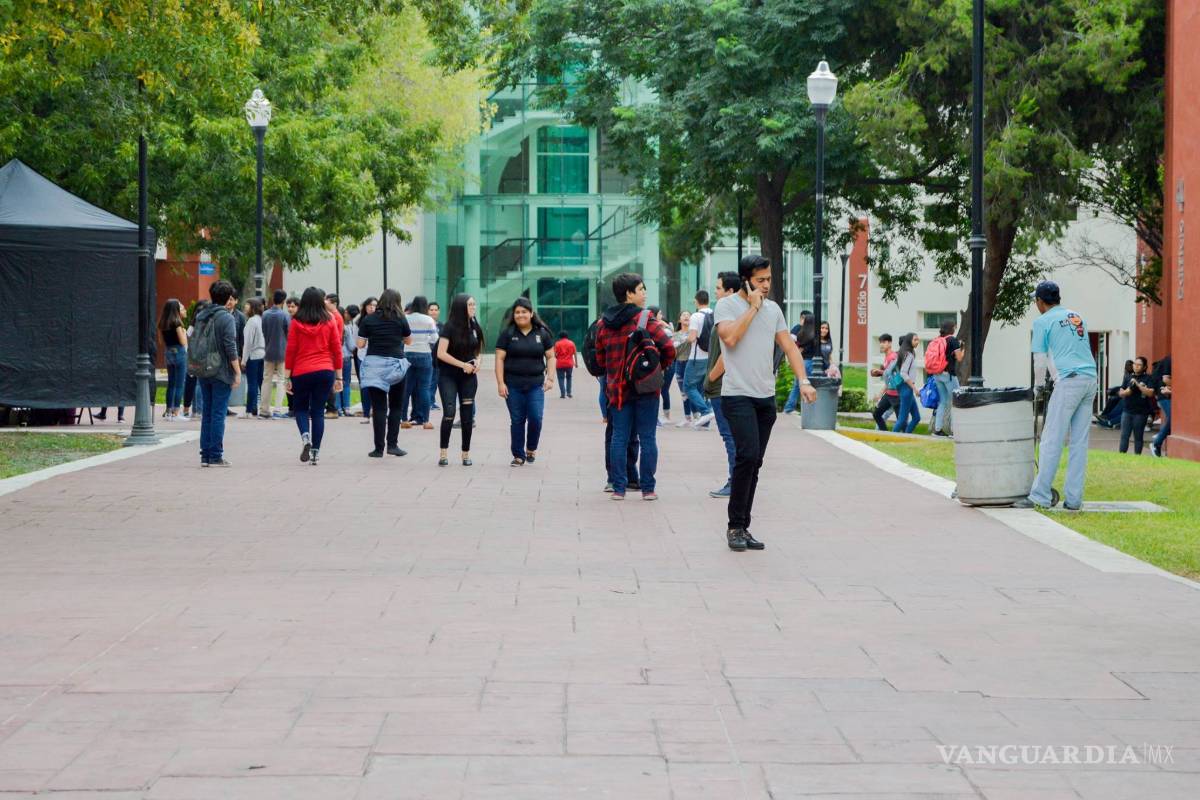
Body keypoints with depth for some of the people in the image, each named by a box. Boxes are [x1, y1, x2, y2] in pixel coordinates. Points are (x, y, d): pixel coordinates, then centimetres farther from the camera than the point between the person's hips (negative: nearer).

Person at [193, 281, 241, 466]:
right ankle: (215, 456, -3)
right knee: (218, 414, -3)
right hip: (221, 374, -6)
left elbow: (194, 343, 13)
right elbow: (230, 348, -16)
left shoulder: (201, 316, 9)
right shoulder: (226, 318, -12)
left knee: (206, 414, 11)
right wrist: (238, 372, -12)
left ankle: (205, 455, 12)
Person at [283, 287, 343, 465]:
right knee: (318, 411, 7)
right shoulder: (329, 321, 2)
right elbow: (337, 349, 3)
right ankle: (315, 451, 4)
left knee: (300, 408, 15)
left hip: (301, 372, -1)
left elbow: (290, 351, -2)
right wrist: (339, 377, 8)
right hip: (325, 371, 1)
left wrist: (287, 377, 2)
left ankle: (305, 436, -12)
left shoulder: (296, 323, -2)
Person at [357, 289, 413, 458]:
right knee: (396, 406, 12)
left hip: (374, 364, 0)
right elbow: (409, 341, 12)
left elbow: (360, 344, 0)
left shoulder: (369, 320, 0)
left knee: (378, 407, 1)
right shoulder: (400, 319, 0)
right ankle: (392, 444, 6)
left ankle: (379, 448, -1)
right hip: (395, 364, 0)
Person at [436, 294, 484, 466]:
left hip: (469, 377, 4)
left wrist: (477, 362, -4)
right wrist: (462, 364, -18)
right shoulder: (449, 327, -9)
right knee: (449, 412, -14)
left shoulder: (475, 327, 6)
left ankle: (466, 454, 12)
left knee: (467, 415, 3)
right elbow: (441, 353, -14)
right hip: (448, 376, -4)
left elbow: (479, 351, 18)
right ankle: (443, 452, -5)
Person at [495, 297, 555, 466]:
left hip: (535, 384, 0)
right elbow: (500, 359, 0)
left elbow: (550, 357, 10)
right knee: (517, 421, 2)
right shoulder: (507, 333, 2)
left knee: (535, 418, -9)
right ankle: (518, 456, 12)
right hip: (513, 385, 0)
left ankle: (531, 449, 16)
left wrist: (550, 378, -2)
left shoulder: (542, 333, 7)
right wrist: (500, 383, -7)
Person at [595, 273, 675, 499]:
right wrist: (661, 368, 4)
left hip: (616, 387, 4)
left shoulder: (604, 323, 6)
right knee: (647, 438, 3)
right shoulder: (645, 319, -9)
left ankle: (618, 488, 5)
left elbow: (599, 356, 12)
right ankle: (647, 488, 4)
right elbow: (668, 349, -14)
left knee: (619, 437, 8)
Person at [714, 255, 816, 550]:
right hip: (738, 395, -6)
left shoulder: (773, 309, 14)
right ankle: (735, 526, -9)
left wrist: (803, 380, -3)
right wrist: (753, 307, -12)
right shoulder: (727, 305, -3)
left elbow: (789, 346, 11)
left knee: (753, 464, 7)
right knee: (747, 455, -18)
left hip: (766, 398, 6)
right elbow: (729, 338, -20)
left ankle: (742, 527, 13)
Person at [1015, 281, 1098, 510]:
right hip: (1091, 379, 6)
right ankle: (1074, 499, 6)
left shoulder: (1043, 322, 3)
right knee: (1079, 442, 7)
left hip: (1070, 380, -6)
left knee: (1051, 440, -4)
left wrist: (1038, 388, 14)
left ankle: (1040, 496, -6)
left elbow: (1040, 362, 1)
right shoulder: (1077, 317, 21)